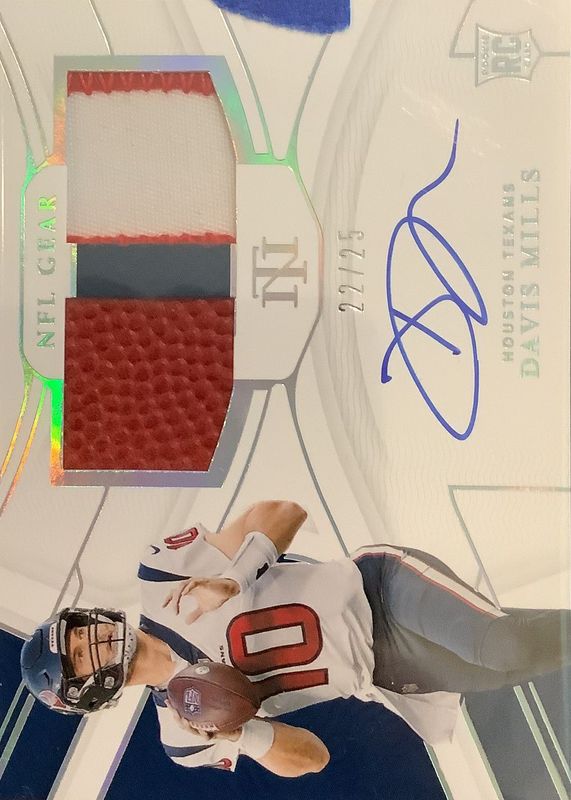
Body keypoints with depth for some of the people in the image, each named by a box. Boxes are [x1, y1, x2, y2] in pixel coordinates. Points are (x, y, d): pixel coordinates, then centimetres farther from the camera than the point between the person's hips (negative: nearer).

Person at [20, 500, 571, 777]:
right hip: (381, 674, 1)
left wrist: (232, 582, -23)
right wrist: (237, 735, -19)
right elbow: (311, 758, 1)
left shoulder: (162, 573, -6)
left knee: (505, 647, -24)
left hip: (376, 584, -1)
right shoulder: (182, 735, 1)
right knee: (509, 661, -19)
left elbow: (283, 511, -6)